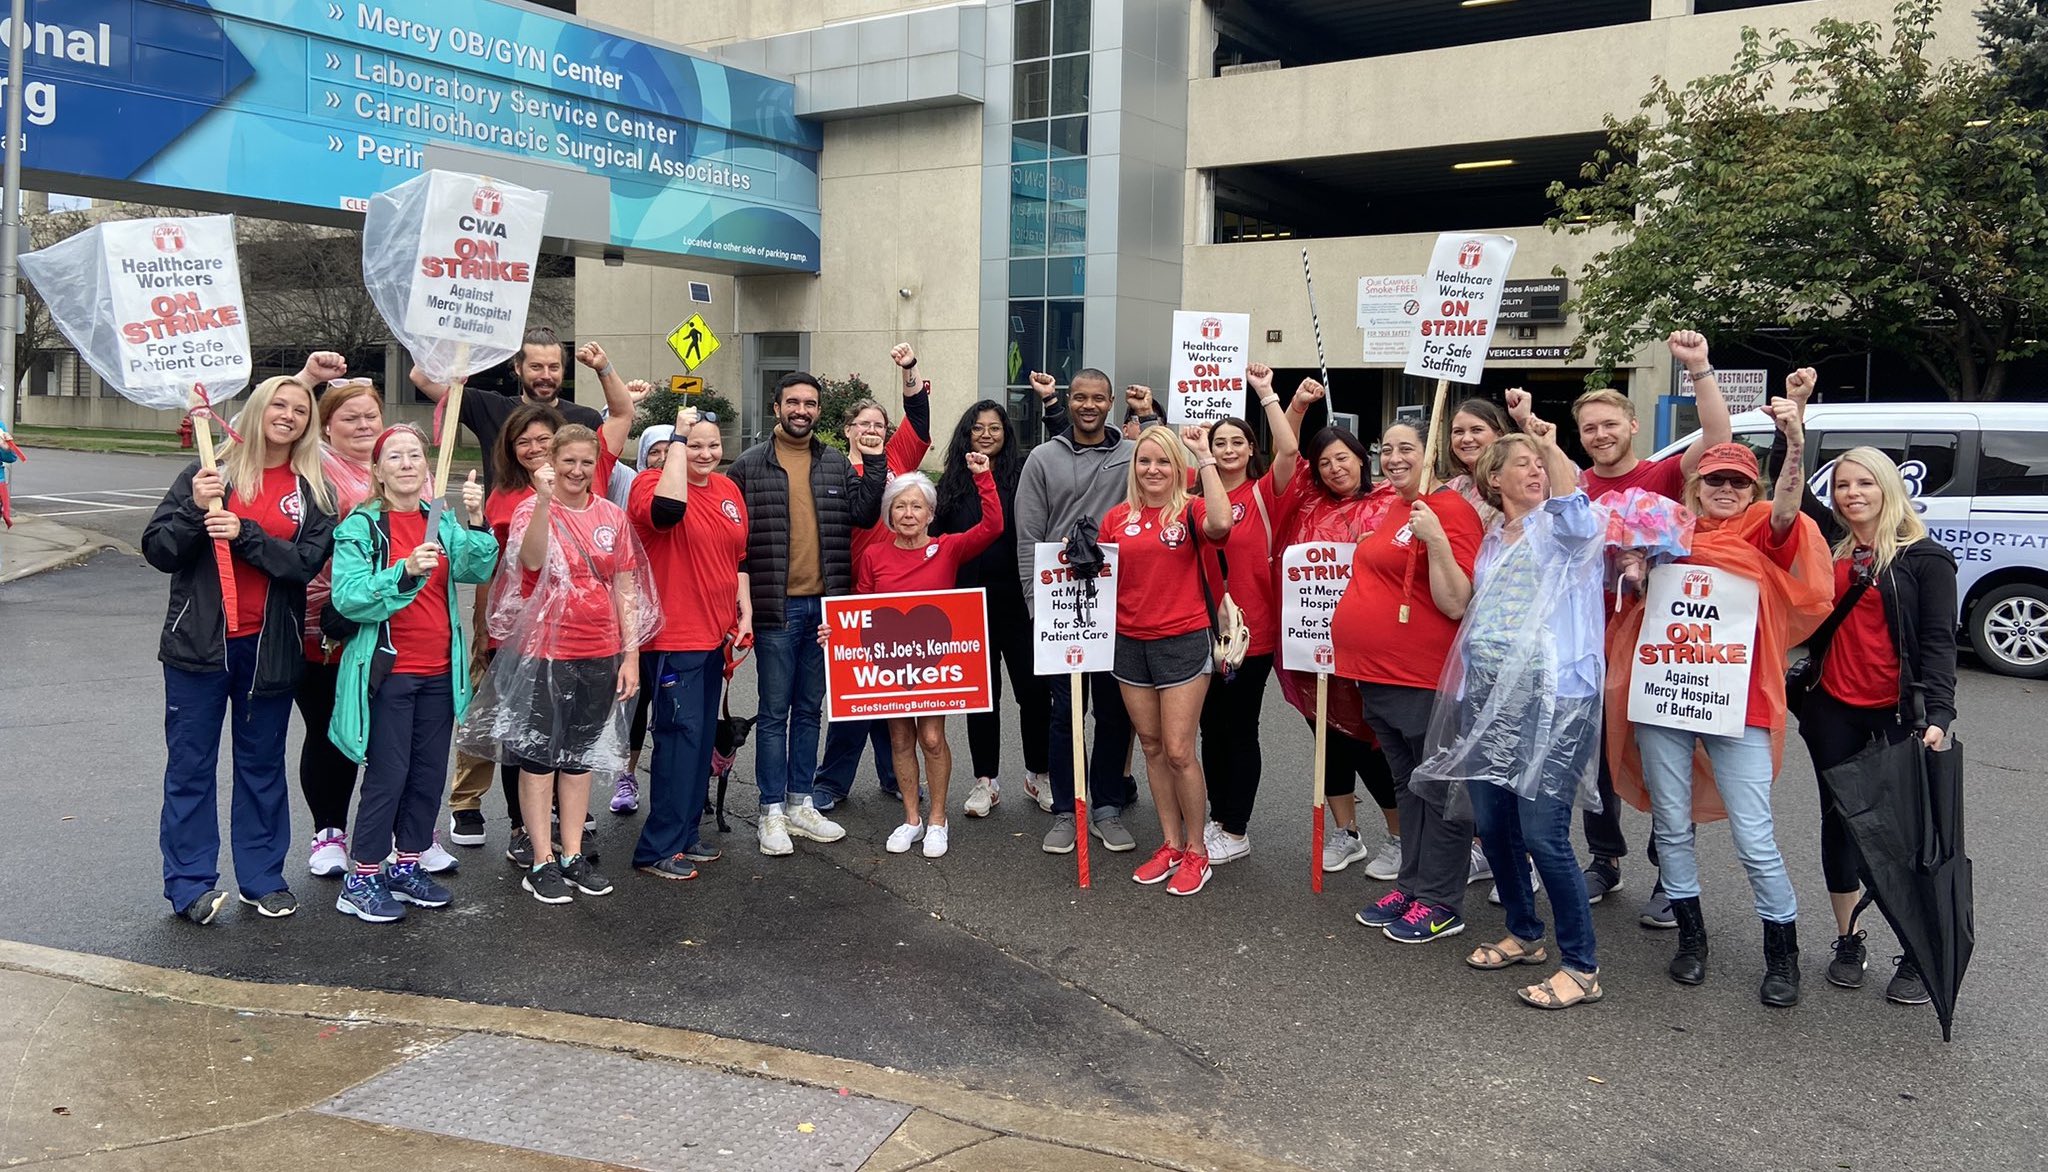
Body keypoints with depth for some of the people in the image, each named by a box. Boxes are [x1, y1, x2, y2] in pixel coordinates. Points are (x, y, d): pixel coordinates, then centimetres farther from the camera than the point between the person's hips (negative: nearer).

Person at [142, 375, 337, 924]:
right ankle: (190, 883, 12)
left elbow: (307, 562, -10)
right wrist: (194, 510, -18)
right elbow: (156, 549, -2)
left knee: (262, 764, 11)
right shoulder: (212, 473, 0)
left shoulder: (314, 492, 4)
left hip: (269, 647, 2)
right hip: (200, 642, -1)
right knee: (190, 764, 4)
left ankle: (263, 878, 21)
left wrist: (244, 534, -20)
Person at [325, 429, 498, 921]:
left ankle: (407, 866, 26)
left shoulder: (442, 521, 7)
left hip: (439, 671, 5)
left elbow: (477, 570, -8)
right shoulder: (361, 525, -6)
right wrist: (405, 572, -29)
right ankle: (360, 880, 7)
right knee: (388, 775, -4)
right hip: (387, 671, -5)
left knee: (430, 773, 11)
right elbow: (348, 597, -16)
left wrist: (476, 522, -23)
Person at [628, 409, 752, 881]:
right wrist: (678, 439, -26)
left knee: (702, 736, 14)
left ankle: (686, 833, 26)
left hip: (714, 635, 8)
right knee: (680, 736, -7)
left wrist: (745, 611, 11)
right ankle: (657, 849, 2)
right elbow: (668, 509, -35)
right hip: (671, 637, -8)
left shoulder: (729, 490, 11)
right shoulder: (653, 481, -11)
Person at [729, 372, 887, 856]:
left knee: (810, 709, 12)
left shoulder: (837, 464, 10)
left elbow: (864, 514, 0)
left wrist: (875, 465, -10)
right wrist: (742, 598, -8)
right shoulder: (750, 465, 0)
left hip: (825, 605, 4)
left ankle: (800, 804, 23)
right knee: (775, 711, 2)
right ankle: (771, 812, 10)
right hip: (776, 607, -4)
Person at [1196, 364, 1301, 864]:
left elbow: (1290, 450, -20)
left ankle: (1236, 831, 16)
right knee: (1211, 727, 14)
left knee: (1240, 729, 4)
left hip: (1252, 630, -4)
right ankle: (1218, 818, 29)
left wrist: (1266, 394, -21)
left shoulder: (1263, 493, -6)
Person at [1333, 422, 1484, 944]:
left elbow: (1456, 604, -20)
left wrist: (1436, 540, -29)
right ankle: (1411, 885, 30)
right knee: (1407, 785, 18)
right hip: (1381, 675, 9)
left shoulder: (1448, 509, -14)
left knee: (1438, 790, 3)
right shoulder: (1390, 509, 12)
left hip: (1426, 680, -9)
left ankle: (1440, 902, 13)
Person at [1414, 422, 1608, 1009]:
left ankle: (1581, 967, 3)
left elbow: (1577, 513, -28)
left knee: (1543, 833, -10)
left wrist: (1552, 447, -29)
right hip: (1487, 698, 7)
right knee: (1492, 825, 12)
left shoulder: (1561, 526, -2)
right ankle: (1524, 934, 33)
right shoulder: (1491, 538, 17)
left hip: (1551, 700, -7)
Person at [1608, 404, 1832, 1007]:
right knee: (1672, 826, 10)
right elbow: (1633, 592, 20)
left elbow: (1786, 510, -20)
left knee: (1755, 837, -2)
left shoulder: (1763, 532, 2)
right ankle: (1691, 937, 27)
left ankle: (1782, 956, 15)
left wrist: (1794, 447, -38)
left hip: (1738, 703, -3)